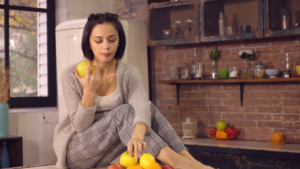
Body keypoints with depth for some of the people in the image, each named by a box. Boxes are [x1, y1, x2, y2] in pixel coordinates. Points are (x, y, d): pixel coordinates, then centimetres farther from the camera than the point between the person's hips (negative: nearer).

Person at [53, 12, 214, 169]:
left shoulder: (129, 73, -7)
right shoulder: (71, 75, -13)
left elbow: (142, 106, -28)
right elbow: (80, 125, -14)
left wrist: (137, 135, -49)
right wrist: (89, 91, -30)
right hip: (74, 149, -3)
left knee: (148, 108, -22)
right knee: (124, 111, -29)